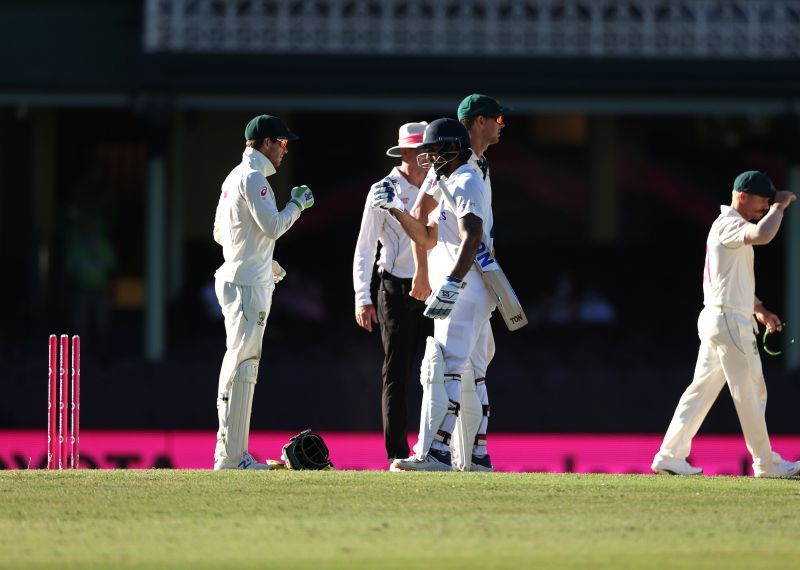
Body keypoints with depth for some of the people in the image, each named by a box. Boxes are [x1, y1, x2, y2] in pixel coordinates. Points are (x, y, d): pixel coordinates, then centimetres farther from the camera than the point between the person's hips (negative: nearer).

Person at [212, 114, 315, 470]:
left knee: (237, 367, 12)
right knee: (242, 366, -11)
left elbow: (220, 233, 24)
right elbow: (272, 226, -19)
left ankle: (227, 453, 14)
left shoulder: (234, 177, 18)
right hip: (248, 284, -11)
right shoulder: (252, 177, -12)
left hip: (233, 278, 11)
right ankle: (232, 456, -13)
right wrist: (297, 204, -3)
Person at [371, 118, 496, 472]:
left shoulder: (466, 183, -10)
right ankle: (475, 457, 14)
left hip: (466, 290, -11)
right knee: (468, 373, 12)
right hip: (465, 293, 11)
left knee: (442, 370, -17)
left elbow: (472, 237, -24)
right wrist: (397, 210, 17)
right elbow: (428, 238, 29)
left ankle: (434, 454, -24)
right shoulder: (452, 186, 23)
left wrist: (451, 284, -34)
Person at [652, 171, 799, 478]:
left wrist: (759, 309, 22)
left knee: (702, 390, 8)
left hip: (714, 320, 10)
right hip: (730, 322, -10)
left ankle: (670, 457, 6)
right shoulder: (728, 225, -14)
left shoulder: (727, 227, 19)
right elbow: (762, 235, -35)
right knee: (751, 393, -2)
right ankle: (767, 464, 5)